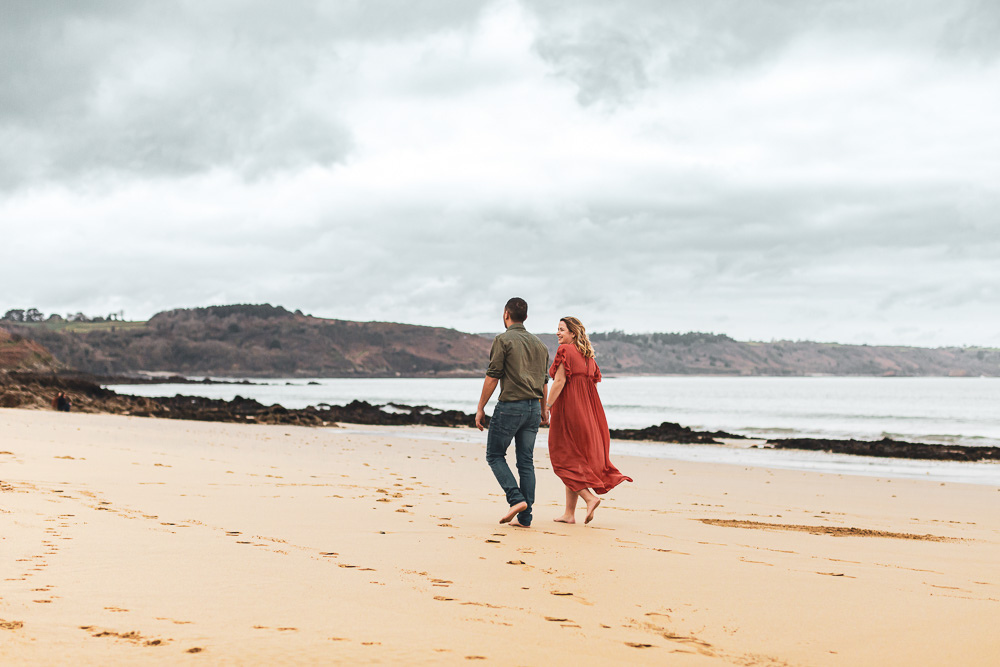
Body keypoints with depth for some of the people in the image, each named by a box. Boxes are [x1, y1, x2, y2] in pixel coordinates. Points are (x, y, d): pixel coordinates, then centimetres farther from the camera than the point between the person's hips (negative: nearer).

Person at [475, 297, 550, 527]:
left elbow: (492, 377, -10)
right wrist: (544, 409, 29)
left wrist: (480, 407, -5)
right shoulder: (539, 344, 13)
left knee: (495, 455, 7)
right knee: (526, 461, 7)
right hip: (533, 406, 6)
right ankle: (525, 517, 4)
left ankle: (516, 499, -10)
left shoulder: (503, 340, -6)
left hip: (510, 406, -6)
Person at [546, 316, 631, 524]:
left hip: (567, 409, -8)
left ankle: (590, 497, -16)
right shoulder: (588, 355, 14)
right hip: (587, 412, 8)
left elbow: (559, 382, -16)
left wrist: (547, 407, -15)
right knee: (577, 458, 10)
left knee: (564, 459, 0)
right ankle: (569, 513, 12)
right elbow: (594, 381, 15)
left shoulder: (565, 351, -9)